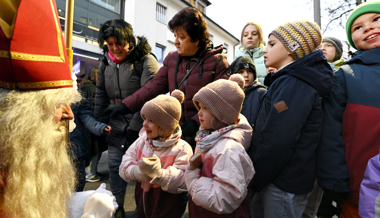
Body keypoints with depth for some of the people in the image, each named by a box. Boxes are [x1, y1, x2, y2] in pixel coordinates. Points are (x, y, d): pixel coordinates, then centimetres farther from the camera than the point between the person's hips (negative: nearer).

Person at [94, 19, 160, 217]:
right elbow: (100, 97, 17)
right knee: (115, 168, 12)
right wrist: (100, 125, 10)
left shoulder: (146, 60, -10)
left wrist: (135, 127, -16)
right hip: (115, 131, 6)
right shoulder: (105, 64, 10)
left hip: (140, 129, -5)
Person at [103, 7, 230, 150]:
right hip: (175, 131, 3)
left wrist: (196, 122, -19)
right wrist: (127, 106, -3)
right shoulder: (171, 58, 9)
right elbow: (155, 86, 5)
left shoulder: (217, 62, -4)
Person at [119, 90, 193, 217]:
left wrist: (159, 173, -36)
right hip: (142, 202, 5)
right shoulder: (141, 142, -1)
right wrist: (139, 171, -23)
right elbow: (124, 168, -4)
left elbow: (182, 183, -22)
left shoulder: (181, 148, -18)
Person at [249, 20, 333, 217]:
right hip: (279, 177, 9)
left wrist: (254, 180, -13)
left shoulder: (292, 85, -21)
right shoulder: (293, 80, 11)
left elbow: (276, 143, -26)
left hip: (284, 185, -9)